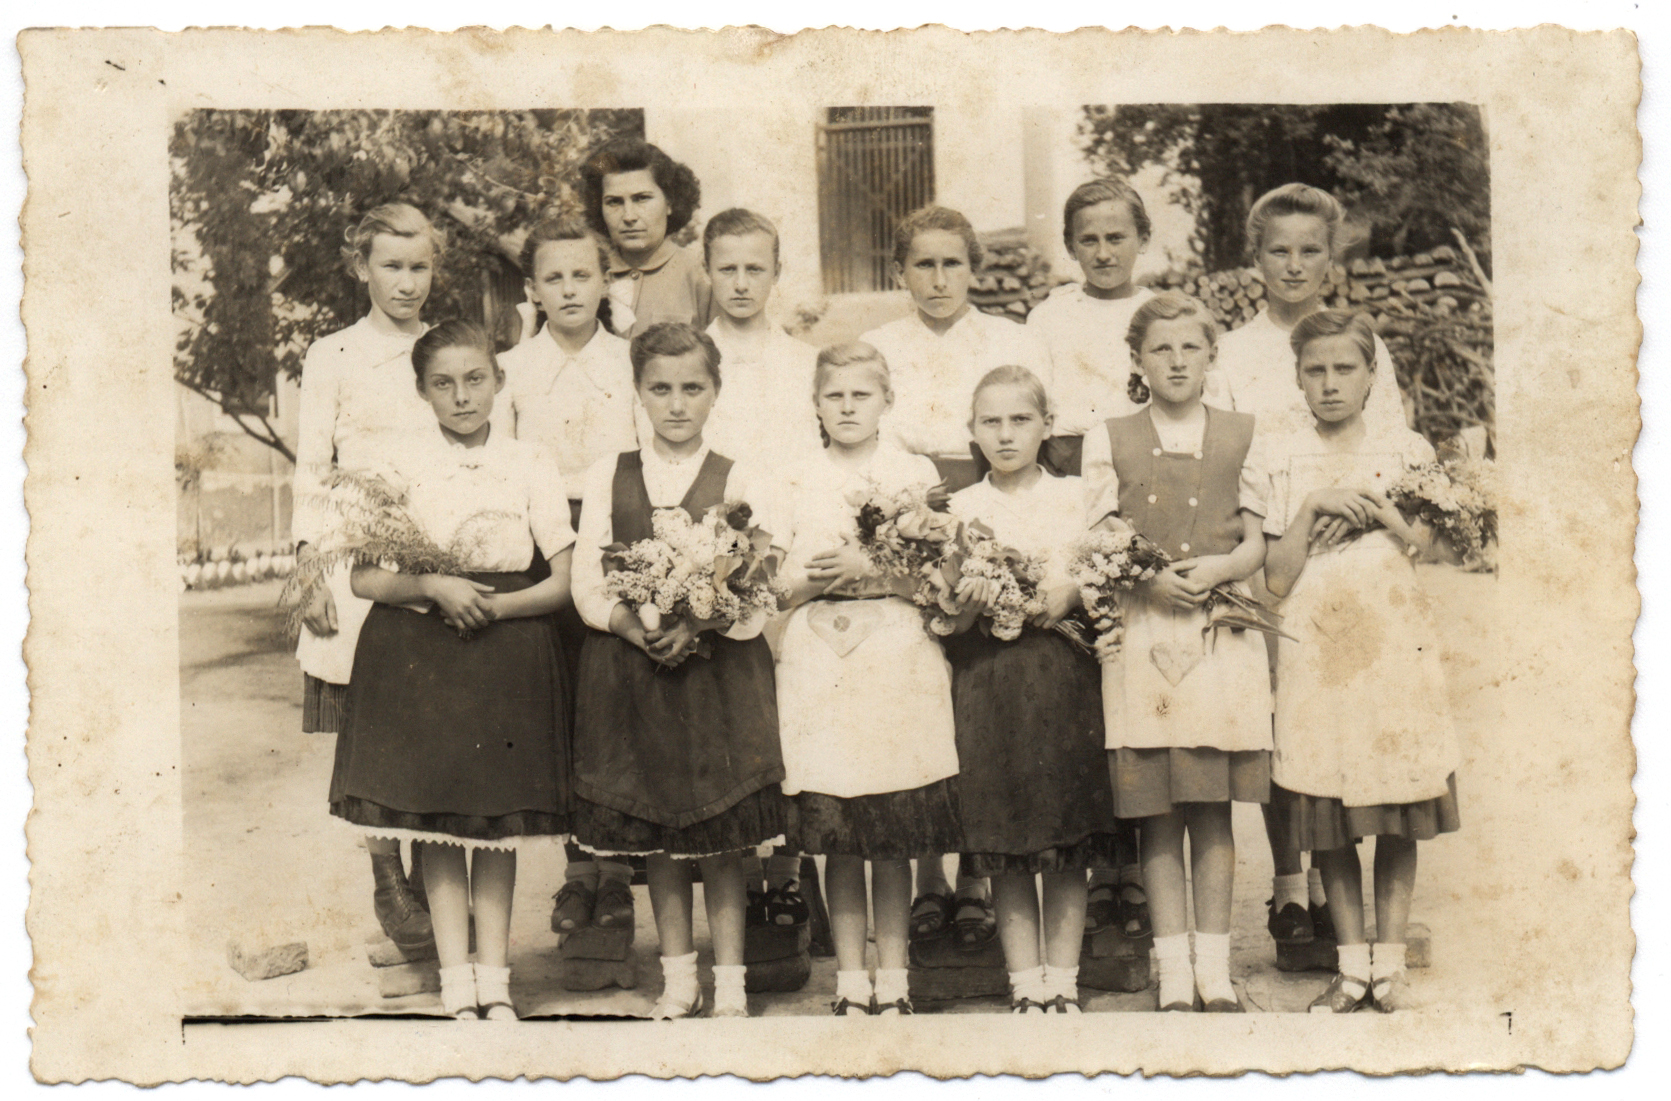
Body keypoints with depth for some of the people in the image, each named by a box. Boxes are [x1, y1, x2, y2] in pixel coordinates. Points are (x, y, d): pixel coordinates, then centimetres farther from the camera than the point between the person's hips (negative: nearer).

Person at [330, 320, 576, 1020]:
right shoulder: (403, 468, 1)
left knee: (501, 821, 5)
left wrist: (490, 606, -14)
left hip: (508, 649, 0)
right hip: (418, 654, 0)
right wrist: (435, 588, -18)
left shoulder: (530, 467, 2)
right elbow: (363, 577, -2)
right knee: (435, 822, 3)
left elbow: (562, 583, 0)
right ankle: (456, 982, 9)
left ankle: (494, 979, 12)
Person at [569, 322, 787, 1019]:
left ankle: (730, 984, 12)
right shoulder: (608, 477, 7)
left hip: (720, 675, -2)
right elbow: (586, 582, 2)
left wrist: (697, 627, -20)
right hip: (630, 674, 2)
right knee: (655, 838, 9)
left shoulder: (741, 483, 1)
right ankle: (678, 979, 22)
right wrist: (632, 627, -15)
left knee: (722, 838, 2)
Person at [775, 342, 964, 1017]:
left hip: (899, 658, -1)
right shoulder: (797, 482, 10)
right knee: (836, 838, 2)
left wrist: (868, 568, -11)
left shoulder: (916, 474, 7)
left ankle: (893, 978, 10)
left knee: (895, 838, 1)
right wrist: (816, 577, -11)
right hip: (819, 661, 1)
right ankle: (850, 979, 11)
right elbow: (775, 585, 8)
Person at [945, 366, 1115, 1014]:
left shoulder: (1075, 498, 9)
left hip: (1065, 675, 0)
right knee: (1004, 850, 1)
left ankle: (1063, 980, 9)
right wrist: (967, 607, -17)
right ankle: (1025, 985, 8)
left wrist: (1071, 593, -12)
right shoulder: (960, 508, 8)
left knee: (1069, 847, 1)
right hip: (987, 681, 0)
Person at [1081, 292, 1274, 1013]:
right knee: (1156, 814, -1)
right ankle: (1174, 975, 5)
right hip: (1140, 635, 0)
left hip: (1224, 635, 1)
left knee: (1213, 811, 2)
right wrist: (1151, 578, -14)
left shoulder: (1241, 437, 11)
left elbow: (1257, 545, 8)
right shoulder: (1109, 442, 9)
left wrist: (1216, 568, -13)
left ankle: (1215, 970, 8)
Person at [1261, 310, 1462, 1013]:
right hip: (1315, 654, 0)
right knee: (1328, 822, 2)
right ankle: (1353, 969, 11)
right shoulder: (1285, 467, 7)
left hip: (1395, 645, 0)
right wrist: (1312, 509, -10)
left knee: (1398, 819, 1)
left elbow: (1446, 552, 4)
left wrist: (1384, 512, -9)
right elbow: (1277, 579, 1)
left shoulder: (1408, 453, 7)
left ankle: (1388, 964, 10)